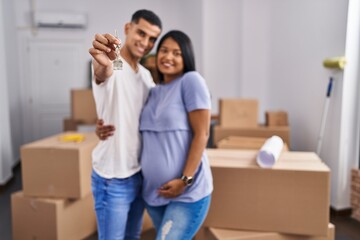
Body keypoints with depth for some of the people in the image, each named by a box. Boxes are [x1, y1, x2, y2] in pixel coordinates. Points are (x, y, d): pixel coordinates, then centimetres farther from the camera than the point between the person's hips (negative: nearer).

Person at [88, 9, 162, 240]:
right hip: (113, 178, -7)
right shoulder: (111, 66, -15)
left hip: (140, 173, 7)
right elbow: (103, 74, -41)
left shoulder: (146, 75, 8)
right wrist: (103, 65, -63)